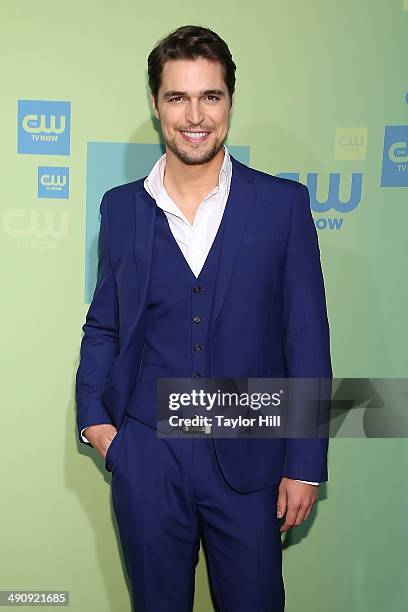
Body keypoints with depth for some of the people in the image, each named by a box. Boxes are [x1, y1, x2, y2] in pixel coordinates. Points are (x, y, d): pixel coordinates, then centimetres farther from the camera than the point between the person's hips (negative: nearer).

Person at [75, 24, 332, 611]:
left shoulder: (283, 204, -4)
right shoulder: (121, 207, 2)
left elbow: (307, 339, -4)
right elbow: (103, 325, 11)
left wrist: (304, 464, -5)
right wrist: (93, 414, -2)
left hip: (247, 459, -1)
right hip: (145, 458, 2)